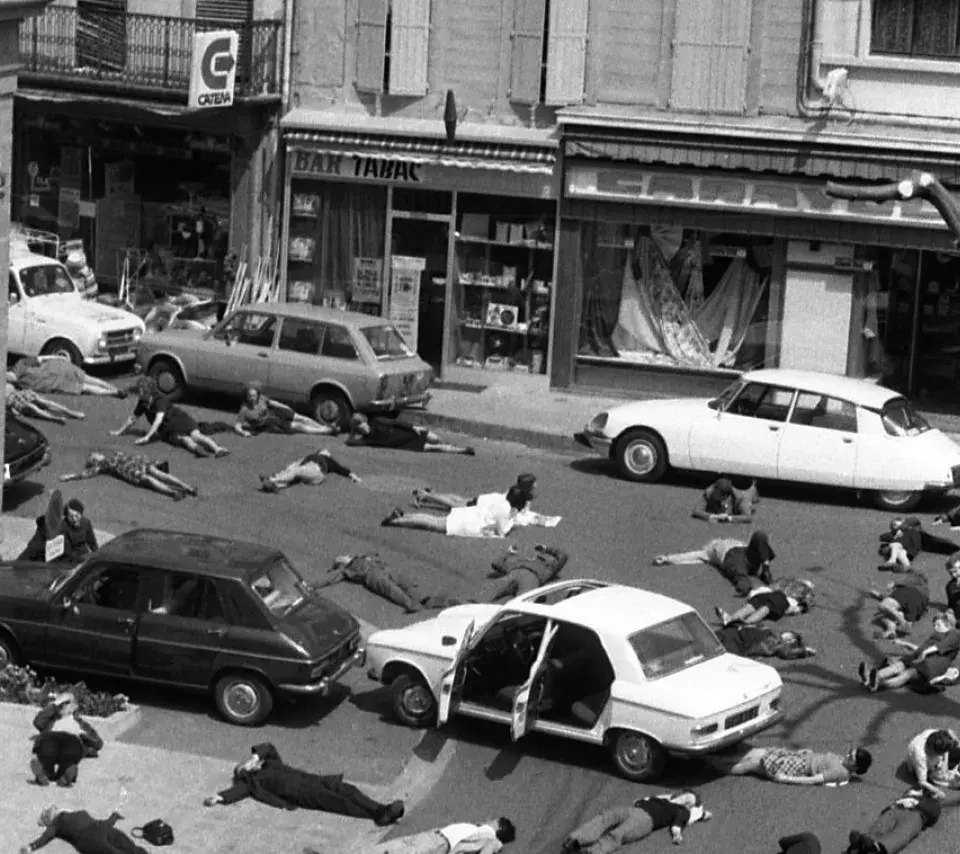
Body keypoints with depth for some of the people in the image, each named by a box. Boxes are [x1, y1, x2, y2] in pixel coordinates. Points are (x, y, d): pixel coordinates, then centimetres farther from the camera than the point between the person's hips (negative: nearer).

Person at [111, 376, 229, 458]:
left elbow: (158, 419, -21)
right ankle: (196, 448, -63)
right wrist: (120, 432, 39)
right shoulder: (142, 403, 13)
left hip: (182, 421, -4)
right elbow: (133, 418, 29)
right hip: (170, 432, 4)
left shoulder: (160, 400, -10)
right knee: (183, 439, -31)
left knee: (195, 435, -34)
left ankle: (217, 448, -59)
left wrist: (147, 437, -27)